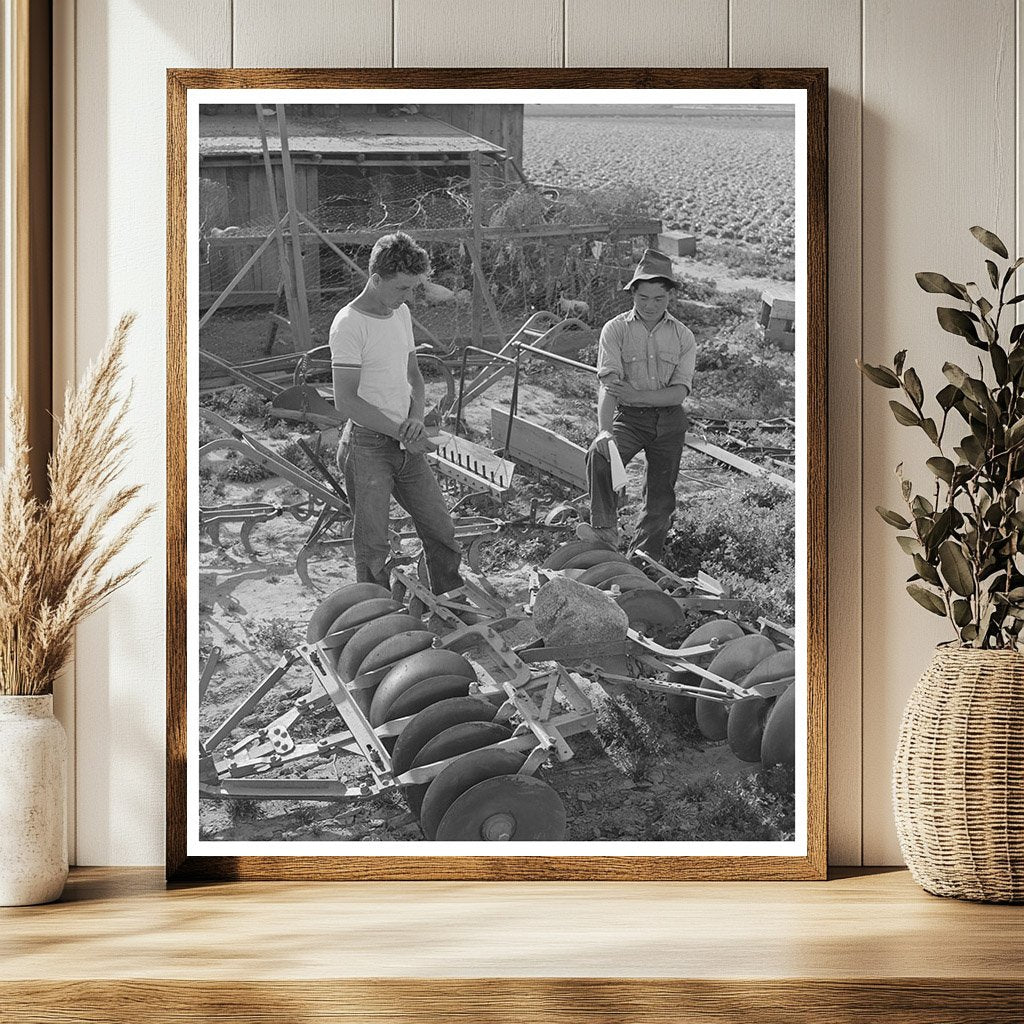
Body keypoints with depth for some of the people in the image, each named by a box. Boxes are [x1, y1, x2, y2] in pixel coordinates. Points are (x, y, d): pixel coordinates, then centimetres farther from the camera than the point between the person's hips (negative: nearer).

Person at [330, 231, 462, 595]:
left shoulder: (401, 313, 8)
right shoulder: (349, 325, -16)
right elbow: (346, 401, -19)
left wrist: (416, 417, -2)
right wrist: (400, 431, -15)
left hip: (406, 444, 7)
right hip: (367, 445, -7)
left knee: (441, 529, 11)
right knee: (372, 545, 0)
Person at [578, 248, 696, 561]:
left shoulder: (683, 336, 3)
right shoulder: (615, 330, -3)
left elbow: (680, 392, -6)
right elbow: (608, 383, -15)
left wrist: (636, 395, -20)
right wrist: (604, 430, -31)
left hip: (669, 421, 2)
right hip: (628, 418, -2)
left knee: (661, 493, 5)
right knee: (599, 453, -32)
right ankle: (605, 530, -30)